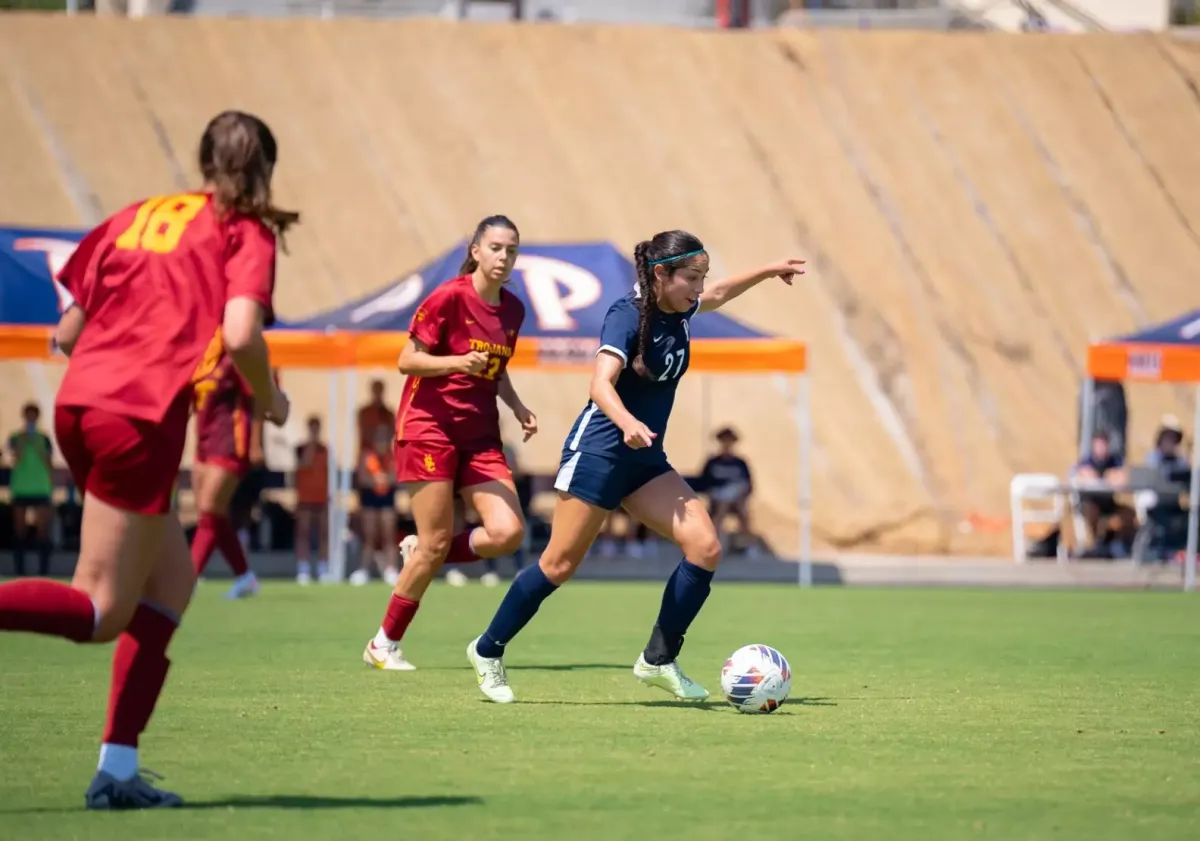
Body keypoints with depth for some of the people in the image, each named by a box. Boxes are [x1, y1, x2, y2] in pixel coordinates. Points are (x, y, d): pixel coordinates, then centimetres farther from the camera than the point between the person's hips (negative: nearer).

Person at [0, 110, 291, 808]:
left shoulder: (138, 216, 19)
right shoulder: (247, 234, 4)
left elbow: (68, 332, 17)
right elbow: (240, 335, -13)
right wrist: (270, 400, 5)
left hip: (78, 403, 7)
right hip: (141, 416, -6)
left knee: (173, 579, 18)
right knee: (100, 613, 1)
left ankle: (119, 769, 10)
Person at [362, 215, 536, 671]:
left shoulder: (513, 310, 8)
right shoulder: (449, 297, -12)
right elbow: (407, 360, -11)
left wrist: (517, 406, 5)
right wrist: (458, 362, -25)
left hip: (480, 433, 6)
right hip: (430, 424, -6)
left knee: (508, 533, -12)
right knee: (436, 543, -7)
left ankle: (419, 553, 15)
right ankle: (384, 644, 10)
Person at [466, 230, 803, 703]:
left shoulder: (678, 311, 5)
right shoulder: (628, 317, -18)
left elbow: (718, 295, 29)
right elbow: (601, 384, -32)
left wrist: (769, 272, 32)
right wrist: (628, 424, -50)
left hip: (646, 459, 8)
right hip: (598, 450, -8)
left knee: (705, 546, -9)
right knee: (561, 563, -3)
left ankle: (658, 661, 1)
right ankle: (488, 651, 16)